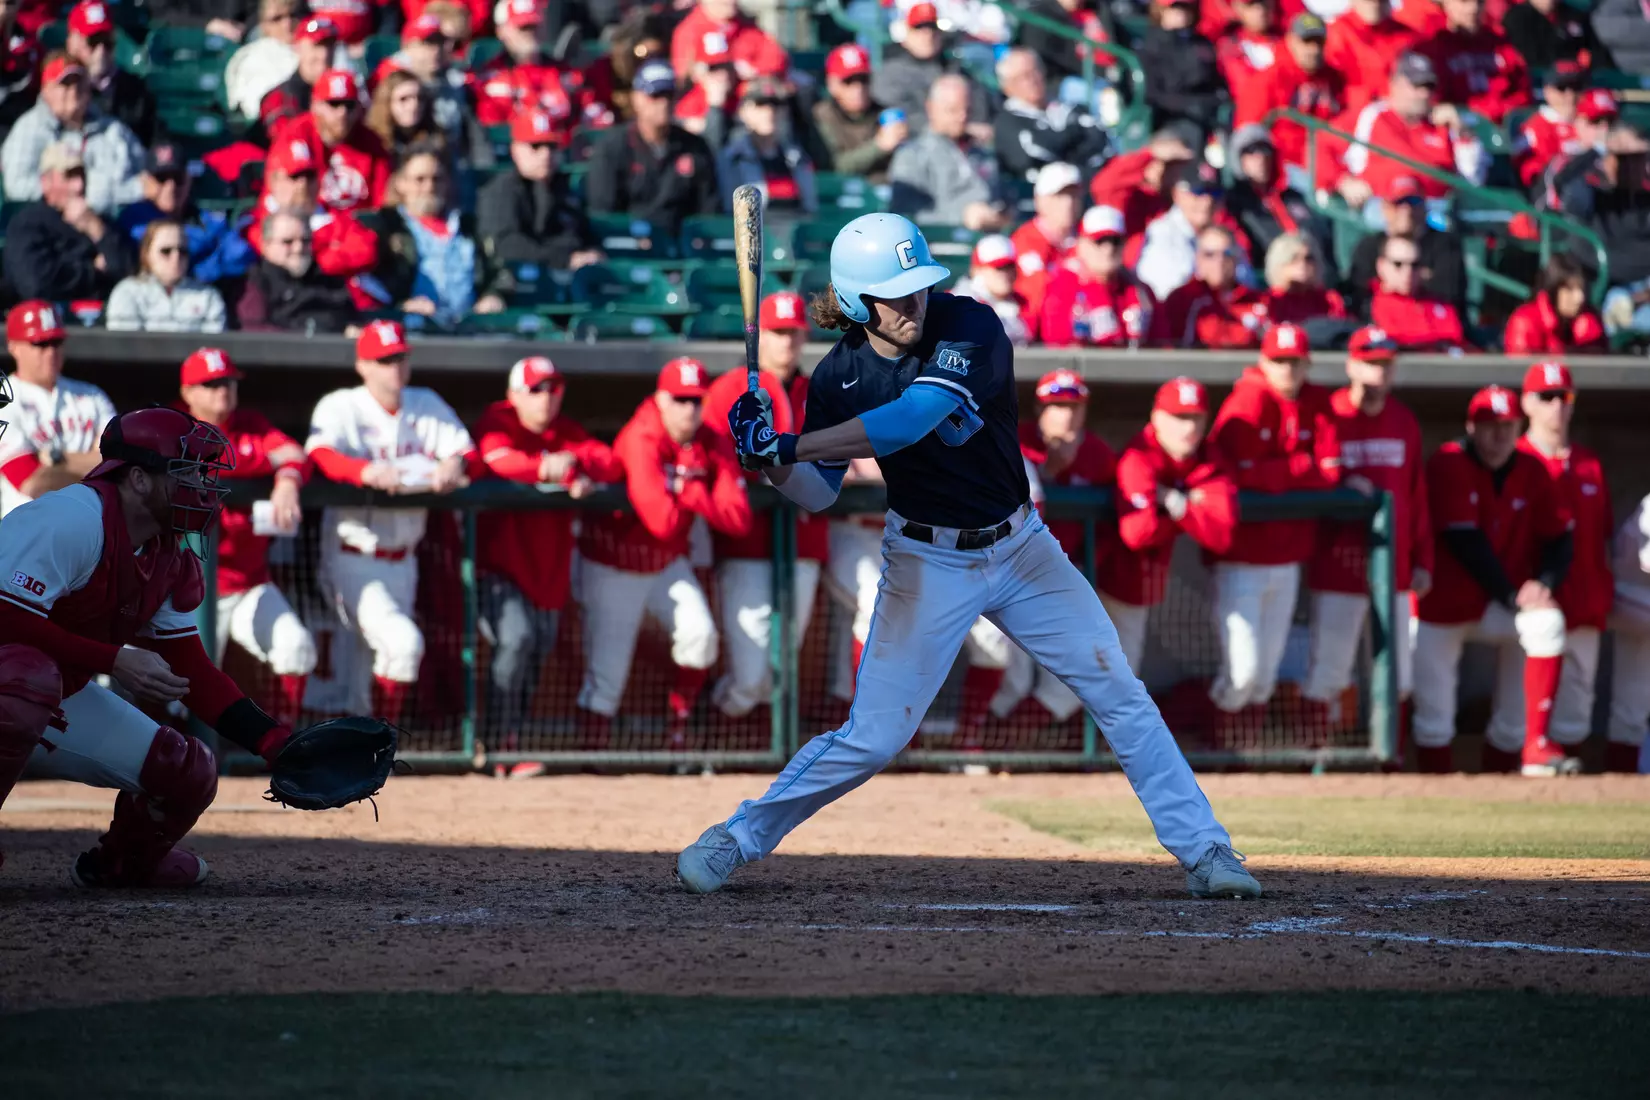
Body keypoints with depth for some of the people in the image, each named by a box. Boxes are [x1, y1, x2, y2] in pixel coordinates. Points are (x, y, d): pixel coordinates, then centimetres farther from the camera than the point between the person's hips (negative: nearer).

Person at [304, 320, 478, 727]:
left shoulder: (427, 406, 7)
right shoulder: (340, 407, -9)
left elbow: (473, 457, -2)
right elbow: (319, 455, -28)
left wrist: (457, 464, -28)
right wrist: (367, 472, -48)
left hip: (402, 562, 6)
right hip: (352, 559, -6)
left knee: (399, 648, 13)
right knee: (403, 641, -22)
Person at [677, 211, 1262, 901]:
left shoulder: (970, 329, -20)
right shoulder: (839, 376, -10)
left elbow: (909, 419, -33)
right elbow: (818, 493, -2)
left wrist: (787, 446, -33)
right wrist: (771, 462, -24)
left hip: (1020, 547, 1)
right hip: (927, 565, 0)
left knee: (1120, 696, -3)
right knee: (872, 737, -7)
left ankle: (1203, 851, 5)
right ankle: (739, 837, 9)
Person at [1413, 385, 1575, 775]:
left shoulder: (1532, 472, 1)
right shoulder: (1448, 465, -13)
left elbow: (1561, 537, 0)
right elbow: (1465, 542, -20)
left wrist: (1544, 584, -19)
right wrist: (1511, 596, -23)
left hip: (1500, 609, 4)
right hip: (1442, 608, -4)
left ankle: (1536, 747, -15)